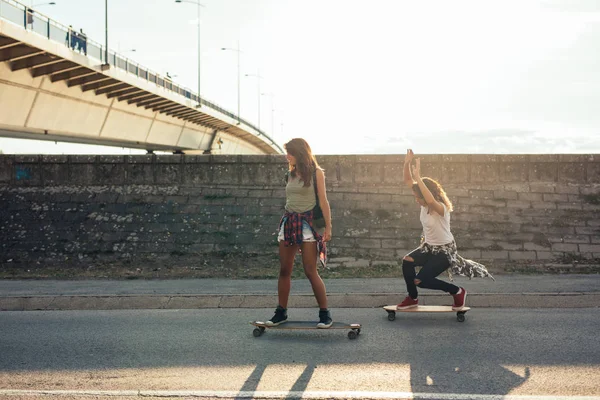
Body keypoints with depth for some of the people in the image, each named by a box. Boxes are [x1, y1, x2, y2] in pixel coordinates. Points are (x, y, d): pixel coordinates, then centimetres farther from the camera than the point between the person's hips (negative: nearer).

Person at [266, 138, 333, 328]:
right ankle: (281, 312, 13)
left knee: (310, 271, -10)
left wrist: (328, 227, -9)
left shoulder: (316, 173, -1)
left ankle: (325, 313, -2)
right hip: (289, 222, 6)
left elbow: (323, 201, -5)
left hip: (308, 223, -6)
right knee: (284, 270, 5)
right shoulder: (290, 174, 14)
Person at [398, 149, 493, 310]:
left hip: (444, 250, -7)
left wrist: (418, 177, -54)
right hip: (429, 247, 7)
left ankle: (457, 292, 6)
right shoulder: (424, 204, -6)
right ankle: (412, 298, 1)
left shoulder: (441, 208, -27)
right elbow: (408, 181, -10)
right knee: (407, 261, -20)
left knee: (420, 280, -16)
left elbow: (430, 200, -53)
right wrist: (407, 163, -28)